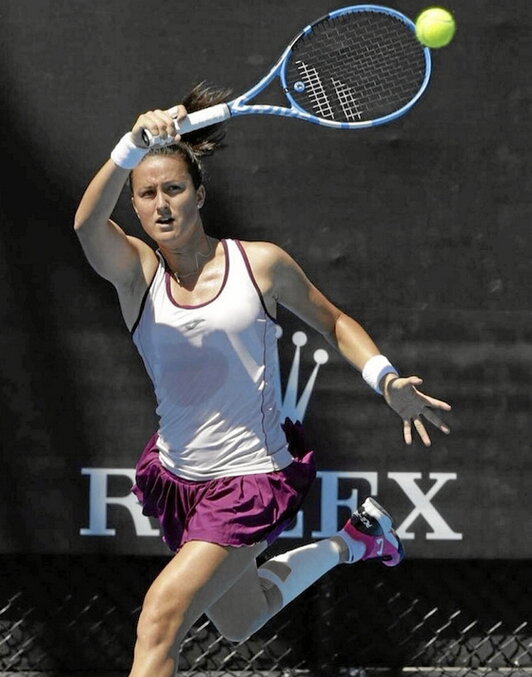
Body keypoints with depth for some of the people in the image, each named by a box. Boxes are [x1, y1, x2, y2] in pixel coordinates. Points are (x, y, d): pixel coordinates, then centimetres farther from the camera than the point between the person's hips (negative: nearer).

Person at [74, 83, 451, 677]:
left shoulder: (260, 263, -7)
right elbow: (87, 224, -29)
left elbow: (332, 322, 10)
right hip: (177, 477, 4)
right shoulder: (136, 272, -6)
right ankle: (350, 543, 45)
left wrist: (386, 380, -7)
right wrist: (132, 147, -46)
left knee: (162, 616, -20)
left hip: (253, 478, -4)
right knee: (239, 623, 25)